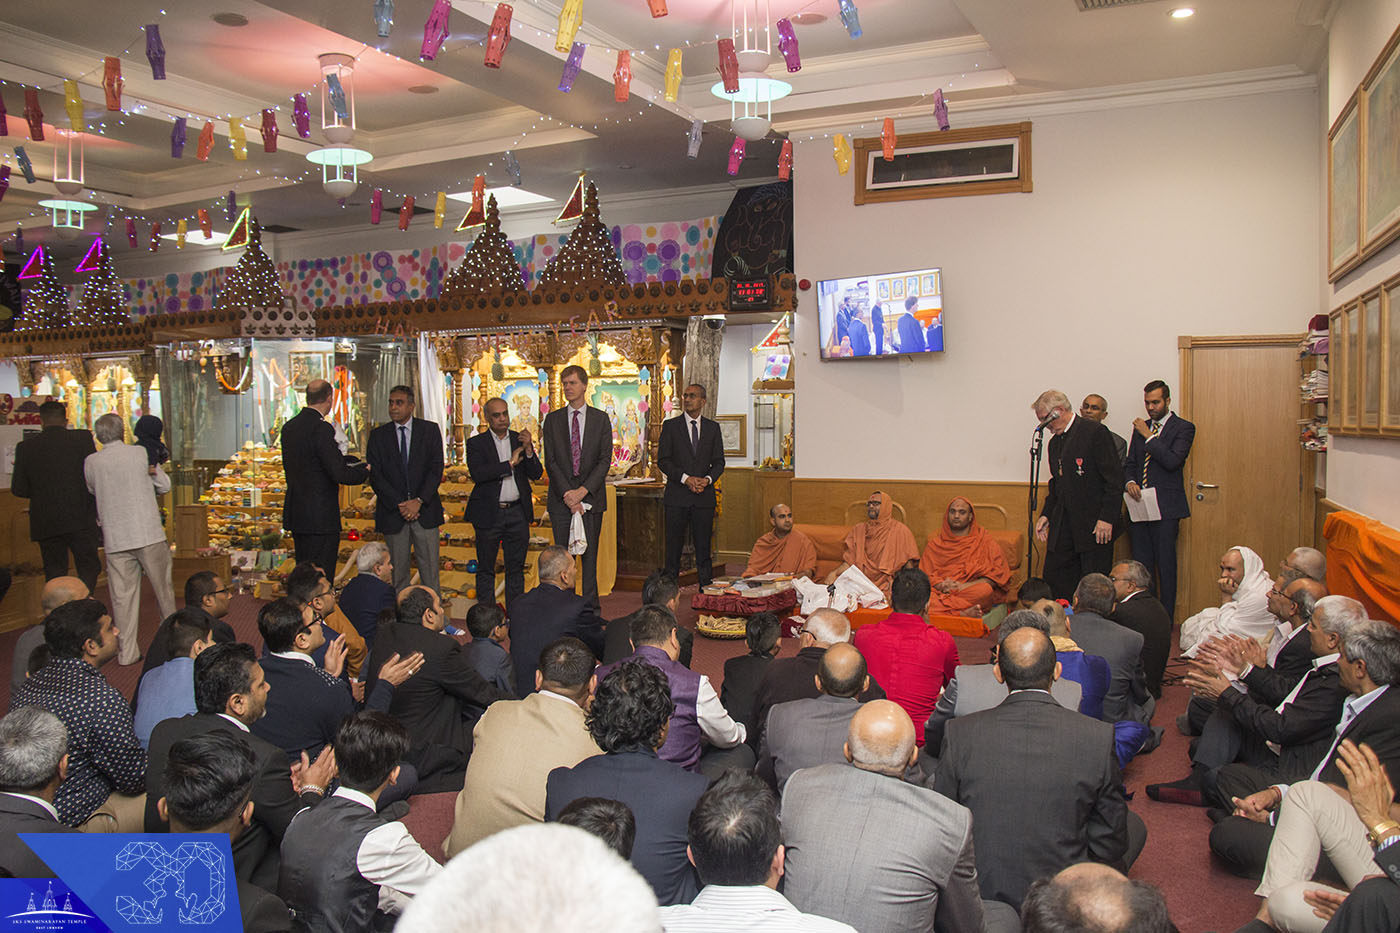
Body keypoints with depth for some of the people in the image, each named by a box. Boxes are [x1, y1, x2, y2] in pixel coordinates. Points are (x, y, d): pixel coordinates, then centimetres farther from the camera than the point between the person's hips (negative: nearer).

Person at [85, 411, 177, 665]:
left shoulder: (90, 462, 1)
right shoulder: (141, 454, -4)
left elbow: (93, 491, 16)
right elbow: (164, 485, 6)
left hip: (115, 539, 2)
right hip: (149, 534, -2)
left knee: (122, 595, 6)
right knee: (163, 590, 11)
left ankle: (127, 652, 8)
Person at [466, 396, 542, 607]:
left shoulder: (520, 440, 9)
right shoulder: (476, 443, -1)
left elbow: (536, 474, 2)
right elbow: (477, 474, -17)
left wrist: (528, 449, -13)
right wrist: (510, 463, -15)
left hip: (518, 513, 3)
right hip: (489, 514, -2)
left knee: (516, 569, 9)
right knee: (486, 569, 6)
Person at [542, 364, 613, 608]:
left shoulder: (600, 419, 4)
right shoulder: (553, 419, 6)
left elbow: (605, 460, -2)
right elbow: (550, 461, 1)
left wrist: (583, 491, -12)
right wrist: (567, 493, -11)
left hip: (591, 497, -1)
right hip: (561, 498, 1)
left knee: (590, 555, 4)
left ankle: (590, 606, 11)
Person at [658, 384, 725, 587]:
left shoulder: (713, 427, 11)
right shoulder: (670, 425, 4)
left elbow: (719, 461, 10)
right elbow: (663, 460, -1)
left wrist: (708, 479, -9)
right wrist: (685, 478, -13)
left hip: (704, 496, 2)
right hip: (677, 496, -1)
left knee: (703, 547, 4)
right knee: (673, 546, 1)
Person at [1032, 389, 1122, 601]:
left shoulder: (1095, 432, -8)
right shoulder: (1054, 442, 17)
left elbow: (1114, 479, -13)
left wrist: (1107, 518, -17)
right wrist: (1046, 514, 11)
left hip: (1094, 524, -8)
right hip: (1063, 525, 8)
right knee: (1053, 577, 5)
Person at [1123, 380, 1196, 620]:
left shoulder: (1183, 428, -2)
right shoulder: (1141, 428, 15)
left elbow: (1173, 461, -16)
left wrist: (1149, 437, -12)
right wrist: (1130, 482, -4)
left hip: (1165, 507, -5)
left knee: (1165, 565, -2)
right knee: (1141, 564, 9)